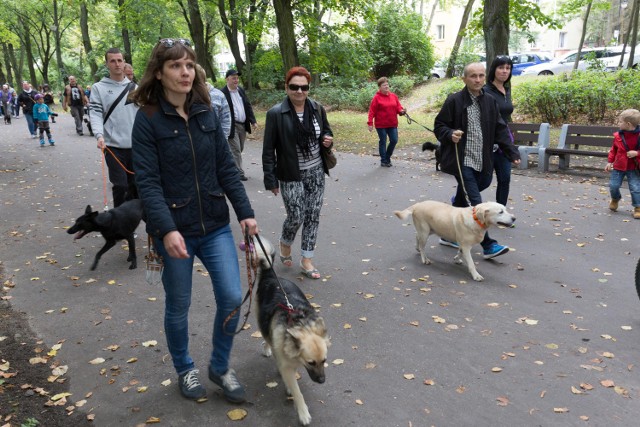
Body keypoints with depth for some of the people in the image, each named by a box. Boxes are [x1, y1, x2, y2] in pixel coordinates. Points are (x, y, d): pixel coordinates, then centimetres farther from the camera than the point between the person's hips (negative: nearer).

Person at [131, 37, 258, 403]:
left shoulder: (207, 113, 4)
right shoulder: (148, 118, -8)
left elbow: (226, 167, 6)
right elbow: (148, 180, -14)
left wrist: (245, 211, 0)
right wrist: (166, 229, -24)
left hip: (215, 225, 4)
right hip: (174, 230, -3)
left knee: (232, 297, 2)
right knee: (179, 307, 11)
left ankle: (221, 366, 27)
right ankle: (186, 369, 37)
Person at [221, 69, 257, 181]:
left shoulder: (241, 90, 11)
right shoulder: (223, 93, -11)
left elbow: (248, 106, 14)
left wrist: (253, 121, 6)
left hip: (243, 125, 7)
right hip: (232, 126, -7)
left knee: (240, 149, 14)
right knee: (236, 150, -3)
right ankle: (239, 173, 4)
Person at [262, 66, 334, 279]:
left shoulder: (317, 109, 2)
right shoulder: (276, 114, -11)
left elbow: (326, 131, 19)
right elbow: (268, 150, -8)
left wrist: (328, 140, -6)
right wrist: (271, 179, -10)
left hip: (316, 173, 4)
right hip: (291, 176, -4)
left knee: (313, 216, 7)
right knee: (296, 217, -1)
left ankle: (306, 260, 20)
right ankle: (285, 243, 33)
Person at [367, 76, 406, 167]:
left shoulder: (393, 96, 7)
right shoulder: (376, 97, -8)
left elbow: (398, 106, 10)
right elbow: (372, 111, -10)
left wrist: (401, 111, -13)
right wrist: (370, 123, -16)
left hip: (392, 124, 5)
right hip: (381, 125, -4)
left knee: (394, 140, 3)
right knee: (383, 142, 4)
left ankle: (387, 157, 24)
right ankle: (383, 160, 16)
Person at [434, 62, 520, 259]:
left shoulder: (490, 102, 9)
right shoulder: (454, 100, -6)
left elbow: (500, 130, 9)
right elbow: (439, 126, -2)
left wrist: (512, 153, 1)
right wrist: (450, 134, -22)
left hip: (481, 162, 6)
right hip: (462, 161, -5)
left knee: (463, 199, 15)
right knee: (476, 202, -10)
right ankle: (488, 245, -7)